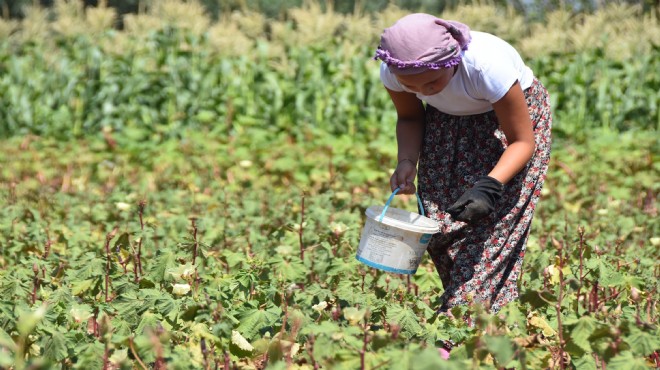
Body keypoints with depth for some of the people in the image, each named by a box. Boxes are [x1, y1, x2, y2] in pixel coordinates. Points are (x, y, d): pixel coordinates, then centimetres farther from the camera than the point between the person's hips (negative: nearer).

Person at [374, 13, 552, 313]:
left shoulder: (489, 66, -39)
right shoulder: (392, 71, -27)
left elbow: (522, 141, -26)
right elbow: (410, 117, -2)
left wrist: (489, 186, -42)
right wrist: (407, 161, -22)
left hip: (513, 115, -4)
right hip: (448, 122, 4)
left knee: (494, 219, -17)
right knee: (441, 221, -6)